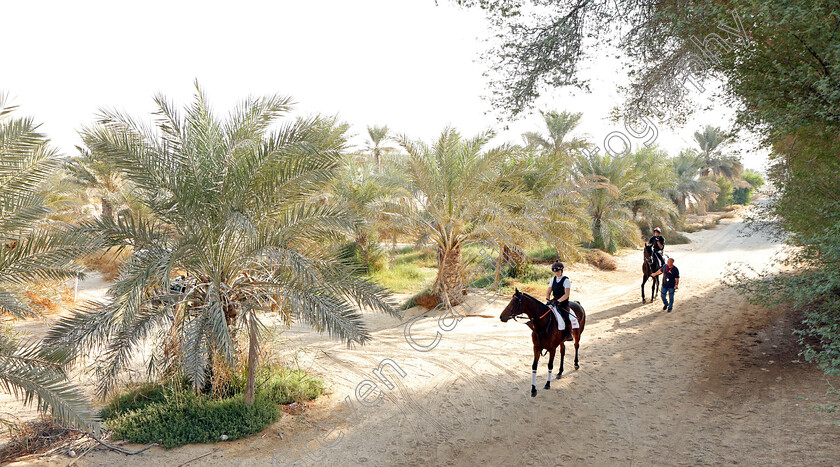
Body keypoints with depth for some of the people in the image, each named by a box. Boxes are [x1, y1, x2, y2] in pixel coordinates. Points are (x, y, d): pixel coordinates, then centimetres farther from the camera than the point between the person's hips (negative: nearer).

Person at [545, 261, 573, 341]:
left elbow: (566, 294, -14)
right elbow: (548, 292, 11)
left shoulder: (566, 280, -5)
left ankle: (569, 334, -1)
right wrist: (548, 299, -8)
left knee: (565, 316, -21)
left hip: (563, 302, -5)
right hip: (554, 301, 5)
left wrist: (558, 301, -25)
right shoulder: (553, 280, 12)